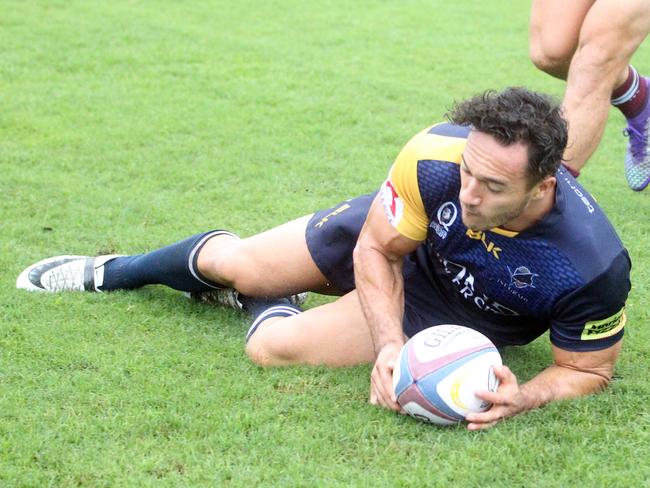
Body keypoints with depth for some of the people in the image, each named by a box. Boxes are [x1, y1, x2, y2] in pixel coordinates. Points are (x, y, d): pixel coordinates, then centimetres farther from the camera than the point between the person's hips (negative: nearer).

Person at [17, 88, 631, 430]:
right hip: (392, 239, 1)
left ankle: (265, 304, 26)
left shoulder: (595, 264, -40)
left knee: (274, 345, -13)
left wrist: (522, 397, -40)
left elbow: (588, 369, -20)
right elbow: (375, 249, -18)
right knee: (237, 262, 13)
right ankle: (113, 272, 46)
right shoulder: (434, 157, -37)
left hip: (446, 316, -1)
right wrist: (390, 346, -33)